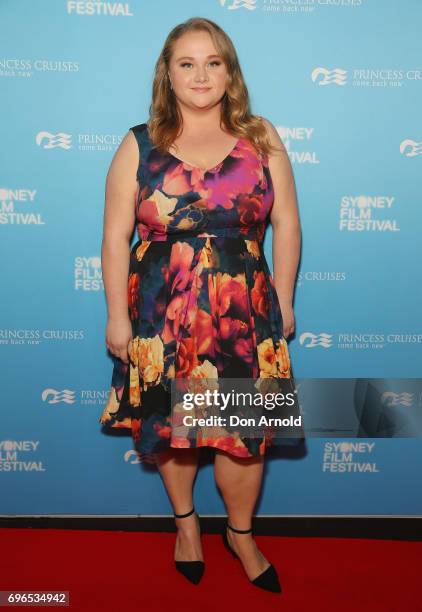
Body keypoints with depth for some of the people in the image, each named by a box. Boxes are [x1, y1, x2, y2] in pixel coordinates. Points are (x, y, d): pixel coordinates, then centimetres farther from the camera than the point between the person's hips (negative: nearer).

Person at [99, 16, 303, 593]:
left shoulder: (262, 139, 2)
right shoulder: (139, 145, 0)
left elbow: (286, 223, 4)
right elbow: (116, 237, -1)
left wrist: (283, 301, 3)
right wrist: (118, 316, -3)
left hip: (244, 318, 0)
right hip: (161, 318, 0)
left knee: (243, 432, 7)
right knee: (169, 427, 13)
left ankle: (241, 533, 35)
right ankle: (185, 521, 42)